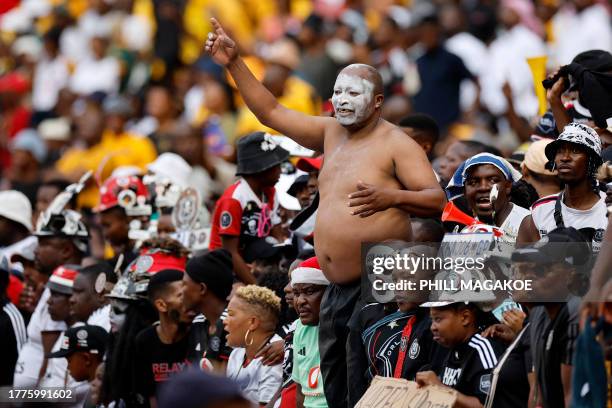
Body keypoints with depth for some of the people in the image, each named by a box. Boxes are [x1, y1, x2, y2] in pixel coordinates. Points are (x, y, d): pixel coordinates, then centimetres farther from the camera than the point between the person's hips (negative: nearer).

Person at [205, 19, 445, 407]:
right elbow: (271, 112, 20)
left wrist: (391, 196, -28)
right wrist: (234, 63, 14)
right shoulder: (332, 132, 14)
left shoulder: (396, 144, -7)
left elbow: (437, 200, -12)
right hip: (337, 288, 8)